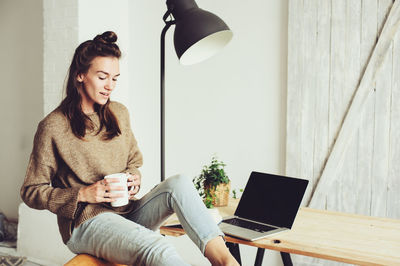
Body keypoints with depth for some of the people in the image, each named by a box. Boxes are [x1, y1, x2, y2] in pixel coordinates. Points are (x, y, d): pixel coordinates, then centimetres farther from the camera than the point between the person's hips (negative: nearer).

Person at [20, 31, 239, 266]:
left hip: (128, 212, 6)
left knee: (179, 183, -26)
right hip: (85, 223, -5)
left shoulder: (119, 114, 12)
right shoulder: (53, 127, -5)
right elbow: (31, 192, -1)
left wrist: (134, 179, 0)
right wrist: (82, 194, -15)